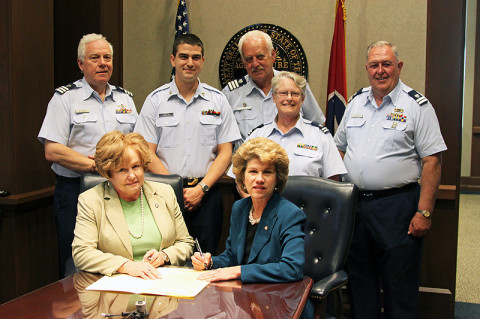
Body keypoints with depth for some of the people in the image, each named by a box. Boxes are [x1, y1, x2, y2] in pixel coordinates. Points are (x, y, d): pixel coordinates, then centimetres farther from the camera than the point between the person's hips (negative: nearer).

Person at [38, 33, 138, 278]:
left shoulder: (125, 98, 14)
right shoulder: (64, 97, 0)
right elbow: (52, 151, -9)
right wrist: (96, 165, -14)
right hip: (76, 191, -3)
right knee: (76, 269, 0)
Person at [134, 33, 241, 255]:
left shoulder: (218, 101, 8)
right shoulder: (155, 101, 5)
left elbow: (225, 153, 4)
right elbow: (148, 153, 0)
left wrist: (201, 188, -7)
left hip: (207, 193, 1)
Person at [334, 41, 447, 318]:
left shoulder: (417, 105, -5)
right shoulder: (356, 102, 11)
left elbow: (432, 161, -9)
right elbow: (339, 149, 19)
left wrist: (424, 212, -14)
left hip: (397, 205, -5)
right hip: (354, 204, 5)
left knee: (400, 286, 3)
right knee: (360, 283, 15)